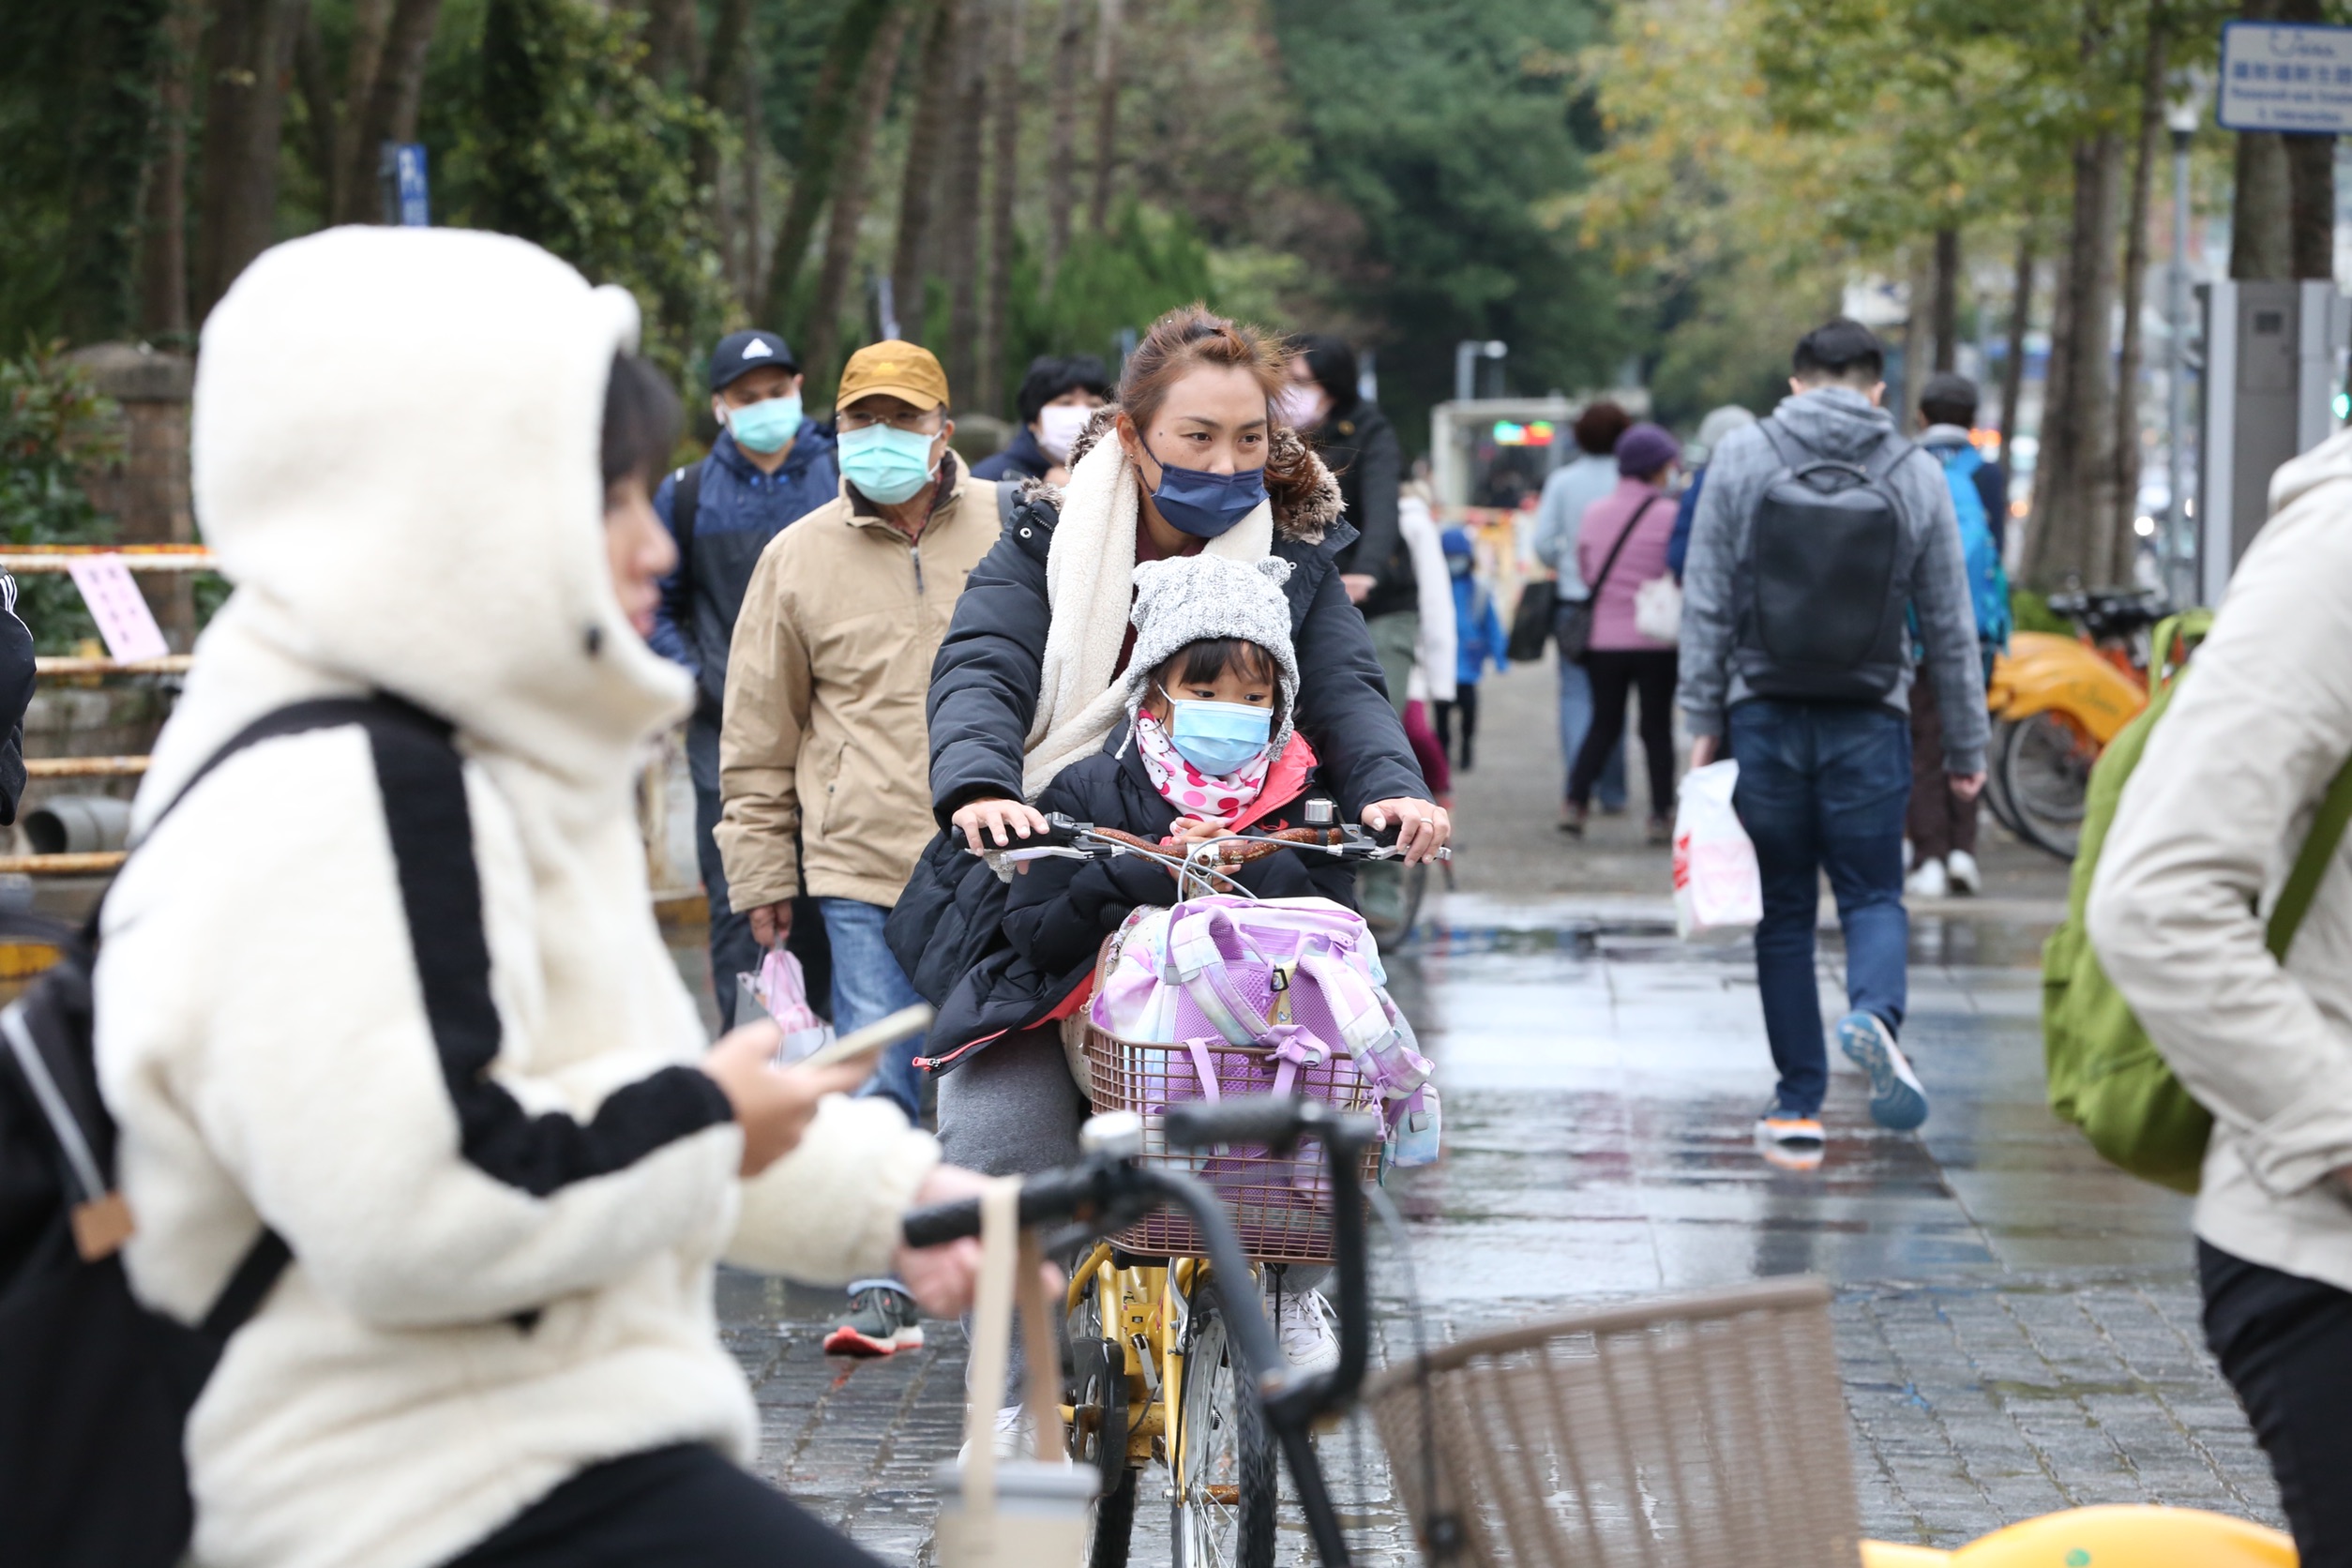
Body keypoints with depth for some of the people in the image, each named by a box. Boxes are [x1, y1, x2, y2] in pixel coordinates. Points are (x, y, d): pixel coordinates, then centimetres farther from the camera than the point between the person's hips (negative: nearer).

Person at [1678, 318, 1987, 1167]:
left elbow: (1706, 602, -3)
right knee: (1872, 894, 8)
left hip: (1764, 716, 0)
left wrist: (1703, 717, 1)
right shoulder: (1915, 474, 2)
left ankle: (1798, 1106, 8)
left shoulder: (1742, 457, 0)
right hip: (1868, 722, 0)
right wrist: (1966, 745, 11)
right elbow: (1950, 623, 4)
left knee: (1784, 911, 8)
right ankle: (1874, 1012, -24)